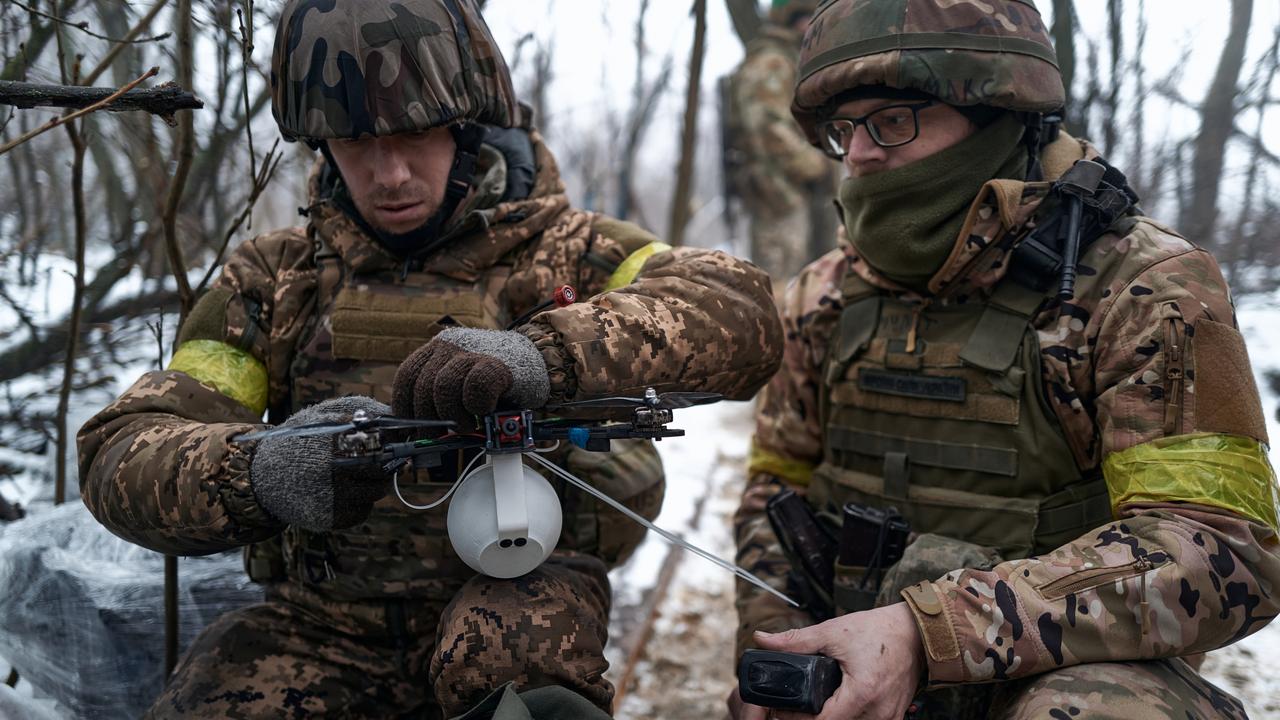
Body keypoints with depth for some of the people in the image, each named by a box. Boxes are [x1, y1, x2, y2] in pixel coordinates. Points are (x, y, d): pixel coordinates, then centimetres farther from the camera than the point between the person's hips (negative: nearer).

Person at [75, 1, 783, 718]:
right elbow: (123, 457, -2)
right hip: (322, 622, 2)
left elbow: (742, 311, -15)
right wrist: (255, 473, -27)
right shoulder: (272, 279, 10)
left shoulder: (560, 250, 4)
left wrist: (545, 355, -34)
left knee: (512, 649, -34)